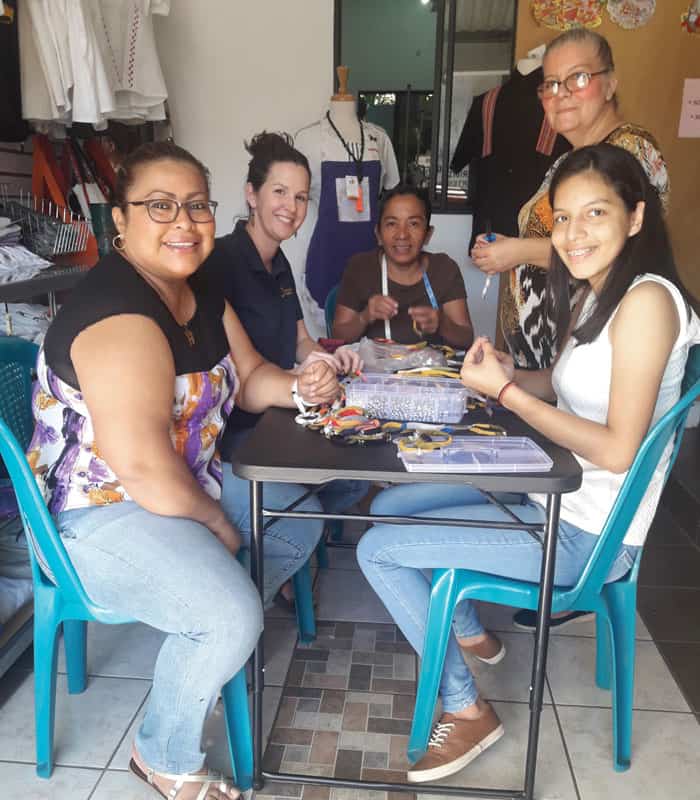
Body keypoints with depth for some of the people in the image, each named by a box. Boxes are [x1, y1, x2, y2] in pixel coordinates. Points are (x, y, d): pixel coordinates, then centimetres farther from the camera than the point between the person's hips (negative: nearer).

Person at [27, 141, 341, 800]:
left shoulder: (200, 298, 4)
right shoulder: (119, 314, -26)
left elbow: (250, 379, 12)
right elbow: (142, 465, -32)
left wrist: (301, 386, -10)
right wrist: (217, 524, -16)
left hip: (185, 485, 10)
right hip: (99, 514, -10)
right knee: (229, 616, -27)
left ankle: (208, 641, 31)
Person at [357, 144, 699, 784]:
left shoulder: (646, 299, -22)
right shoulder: (592, 294, 7)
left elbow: (617, 450, -25)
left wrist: (504, 391, -20)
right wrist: (506, 374, -4)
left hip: (589, 533, -9)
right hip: (554, 498, 9)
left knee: (378, 551, -9)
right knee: (391, 506, 17)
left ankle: (469, 711, 9)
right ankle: (472, 635, 32)